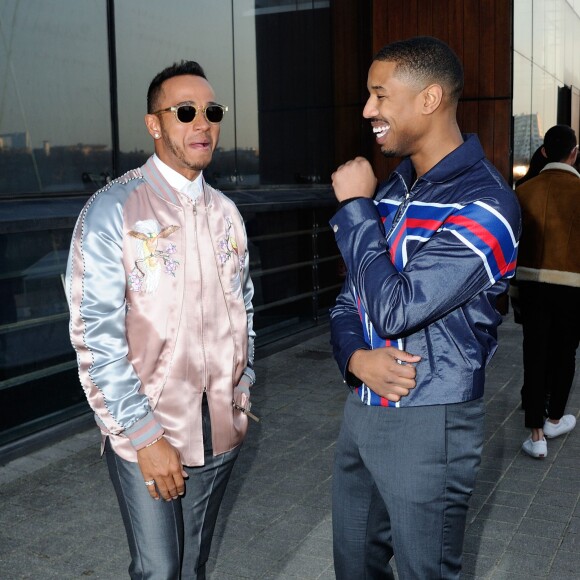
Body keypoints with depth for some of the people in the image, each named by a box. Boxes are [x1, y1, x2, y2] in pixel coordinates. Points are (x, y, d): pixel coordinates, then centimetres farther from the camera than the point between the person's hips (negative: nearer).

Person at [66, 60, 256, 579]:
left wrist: (241, 397, 12)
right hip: (145, 436, -5)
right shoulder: (113, 210, -11)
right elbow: (96, 335, -15)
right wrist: (144, 434, -16)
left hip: (220, 430, 5)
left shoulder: (226, 213, 8)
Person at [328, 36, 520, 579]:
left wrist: (355, 206, -14)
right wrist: (356, 357, -12)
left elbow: (394, 310, -24)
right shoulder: (394, 189, 8)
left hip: (428, 424, -7)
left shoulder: (484, 204, -18)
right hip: (361, 408, 7)